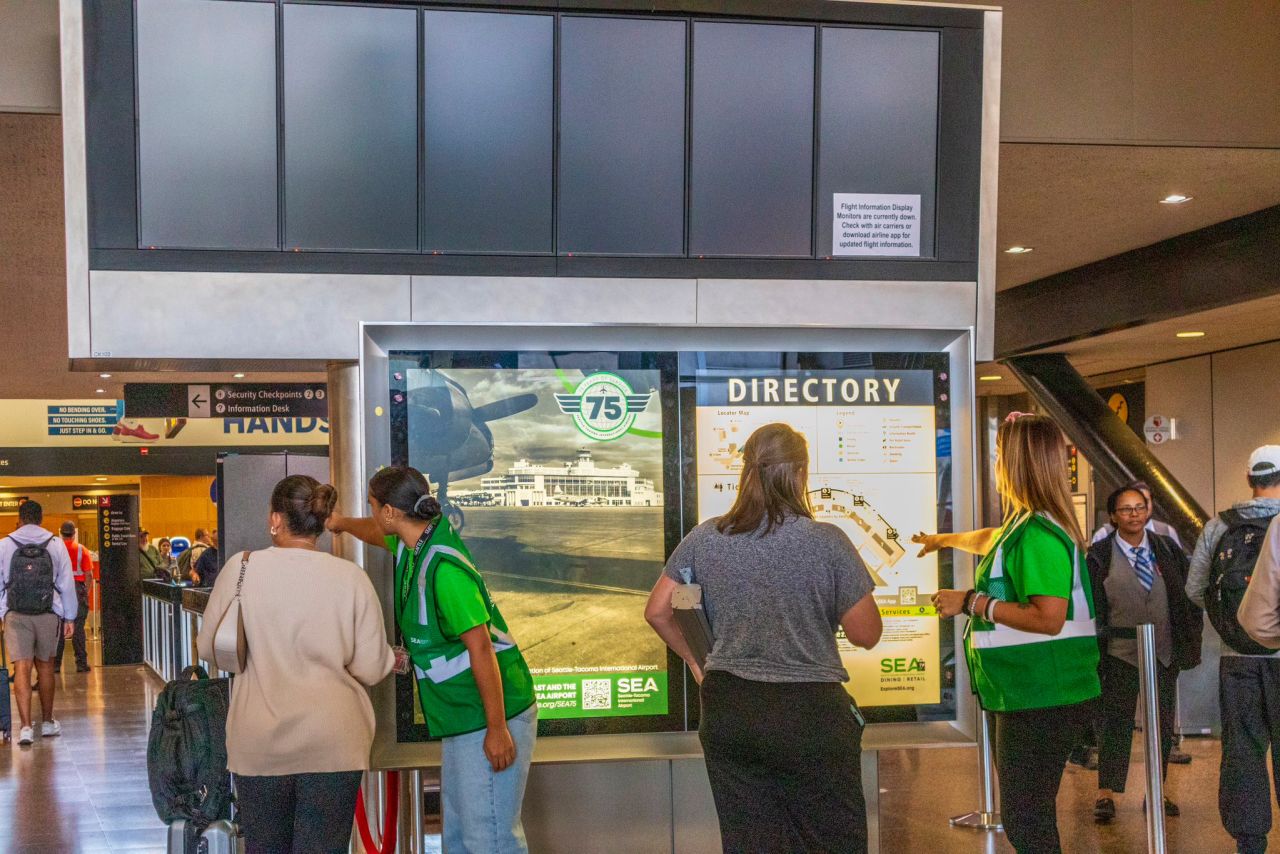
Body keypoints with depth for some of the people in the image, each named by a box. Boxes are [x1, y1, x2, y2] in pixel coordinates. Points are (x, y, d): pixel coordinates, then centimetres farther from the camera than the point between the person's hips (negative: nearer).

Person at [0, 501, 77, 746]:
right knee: (45, 666, 15)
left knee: (22, 668, -3)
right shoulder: (55, 544, 1)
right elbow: (67, 583, 3)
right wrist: (69, 617, 10)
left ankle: (26, 726, -12)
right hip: (48, 615, 1)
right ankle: (47, 722, 26)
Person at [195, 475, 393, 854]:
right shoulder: (351, 577, -7)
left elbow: (208, 648, 4)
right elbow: (371, 669, -6)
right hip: (333, 741, -1)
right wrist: (393, 658, 16)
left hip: (260, 742, 1)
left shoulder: (240, 568, -5)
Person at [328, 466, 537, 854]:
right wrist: (342, 523, 51)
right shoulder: (413, 545, 6)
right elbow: (378, 533, 32)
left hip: (489, 718, -10)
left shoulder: (444, 567, -23)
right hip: (460, 719, 10)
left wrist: (497, 729, -23)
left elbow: (480, 647, -24)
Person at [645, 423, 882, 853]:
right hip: (809, 713, -4)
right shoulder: (827, 542, -11)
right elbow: (866, 635, -6)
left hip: (727, 714, 4)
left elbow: (657, 611, 8)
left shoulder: (704, 539, 1)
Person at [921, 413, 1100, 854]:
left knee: (1025, 818, -9)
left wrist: (972, 602, -20)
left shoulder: (1039, 534, -20)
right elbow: (994, 541, 36)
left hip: (1042, 698, -11)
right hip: (1028, 696, 11)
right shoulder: (1026, 524, 13)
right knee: (1026, 812, 17)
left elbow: (1049, 619, -27)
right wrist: (944, 540, 52)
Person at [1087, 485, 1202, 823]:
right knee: (1116, 723, 1)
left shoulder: (1168, 550, 5)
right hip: (1121, 653, -3)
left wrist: (1191, 638, 2)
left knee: (1162, 724, 10)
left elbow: (1189, 595, 9)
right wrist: (1096, 648, -8)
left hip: (1165, 652, 4)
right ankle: (1105, 795, 9)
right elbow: (1091, 605, -4)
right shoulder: (1100, 555, -5)